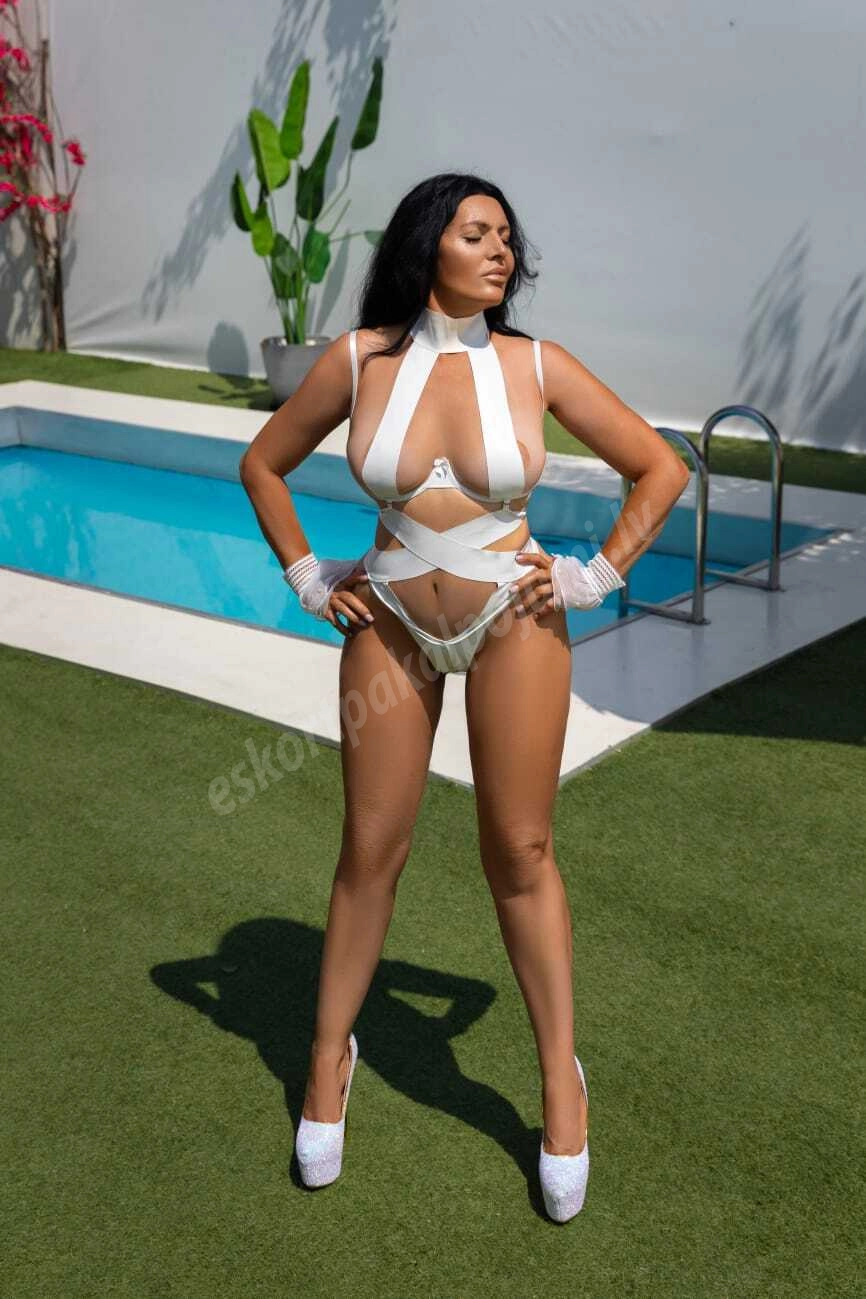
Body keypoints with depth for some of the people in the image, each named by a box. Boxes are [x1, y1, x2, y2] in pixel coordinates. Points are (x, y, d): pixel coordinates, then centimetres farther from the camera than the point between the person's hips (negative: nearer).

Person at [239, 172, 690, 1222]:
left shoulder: (536, 366, -6)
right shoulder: (358, 360, -5)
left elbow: (661, 468, 3)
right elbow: (262, 465, 9)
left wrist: (598, 576, 0)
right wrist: (307, 577, 5)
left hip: (511, 626, -1)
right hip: (390, 628, 1)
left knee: (519, 855, 6)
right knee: (370, 852, 8)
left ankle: (561, 1078, 23)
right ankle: (330, 1055, 30)